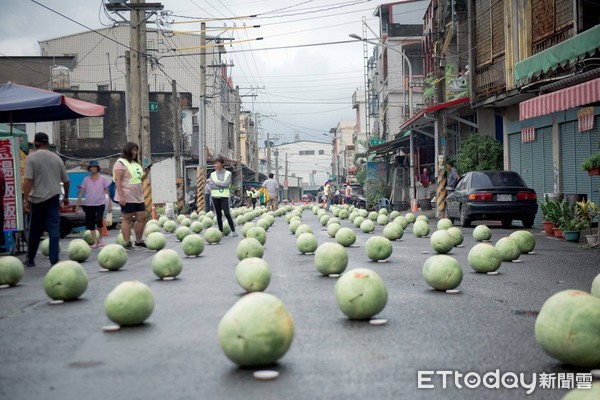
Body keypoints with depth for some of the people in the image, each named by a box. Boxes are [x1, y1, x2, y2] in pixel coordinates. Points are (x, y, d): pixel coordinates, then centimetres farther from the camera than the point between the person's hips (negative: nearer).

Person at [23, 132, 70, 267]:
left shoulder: (31, 158, -4)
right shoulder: (56, 158, 7)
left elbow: (28, 180, -14)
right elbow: (66, 181, 12)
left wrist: (26, 200, -14)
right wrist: (66, 197, 26)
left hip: (37, 199, -2)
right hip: (53, 198, 2)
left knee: (34, 231, 11)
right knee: (54, 230, 0)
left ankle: (30, 259, 24)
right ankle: (54, 260, -6)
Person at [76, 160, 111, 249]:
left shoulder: (103, 179, 2)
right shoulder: (86, 179, 7)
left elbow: (107, 191, 3)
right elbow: (82, 192, 8)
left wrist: (110, 204, -2)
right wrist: (78, 204, 3)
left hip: (100, 204, -3)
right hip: (89, 204, 3)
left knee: (98, 221, -18)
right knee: (90, 223, 1)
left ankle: (100, 238, 6)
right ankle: (95, 242, 9)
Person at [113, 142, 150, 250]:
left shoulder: (135, 164, 19)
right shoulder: (121, 163, -7)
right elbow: (118, 180, -15)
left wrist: (145, 173, 6)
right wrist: (121, 196, -22)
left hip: (138, 197, 9)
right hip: (127, 197, -9)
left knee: (142, 218, 8)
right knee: (127, 219, -4)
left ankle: (139, 241, 19)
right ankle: (127, 243, 1)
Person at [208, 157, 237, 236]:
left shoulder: (228, 173, 2)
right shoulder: (212, 174, 8)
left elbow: (226, 184, -13)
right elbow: (212, 186, -3)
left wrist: (216, 182, -7)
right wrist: (222, 185, -10)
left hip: (224, 196, -3)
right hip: (215, 196, 3)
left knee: (227, 214, -10)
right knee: (218, 214, 4)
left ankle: (233, 231, -2)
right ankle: (221, 231, 9)